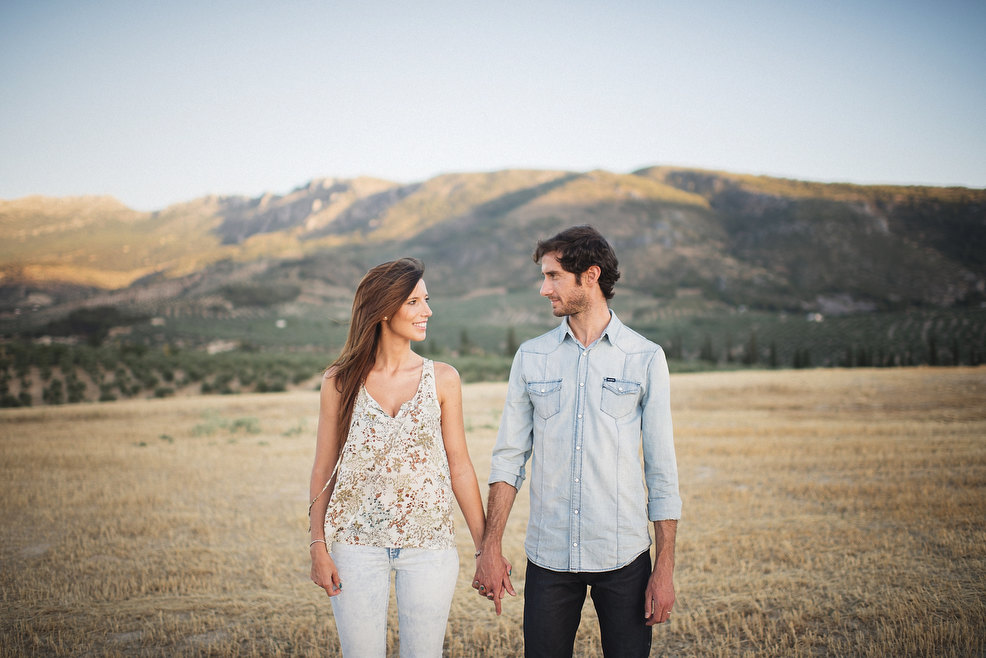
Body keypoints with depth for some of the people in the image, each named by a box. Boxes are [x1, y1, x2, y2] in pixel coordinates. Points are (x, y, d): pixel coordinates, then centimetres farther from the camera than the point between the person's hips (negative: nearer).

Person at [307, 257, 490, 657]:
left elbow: (460, 466, 3)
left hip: (428, 545, 1)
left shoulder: (442, 379, 1)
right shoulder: (340, 381, 0)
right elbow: (323, 468, 5)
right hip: (356, 542, 0)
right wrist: (318, 545, 0)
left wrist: (486, 547, 1)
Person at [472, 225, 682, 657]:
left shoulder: (645, 358, -1)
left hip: (623, 557, -1)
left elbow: (661, 468, 0)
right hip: (549, 557, 2)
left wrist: (665, 567, -3)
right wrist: (490, 548, -1)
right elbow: (509, 458, 5)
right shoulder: (531, 357, 4)